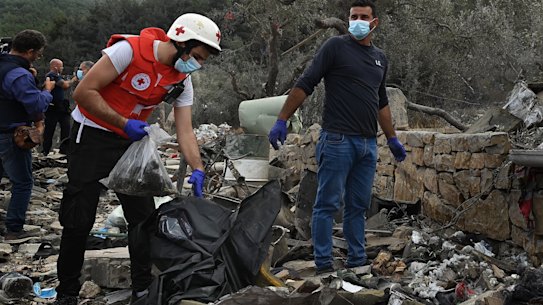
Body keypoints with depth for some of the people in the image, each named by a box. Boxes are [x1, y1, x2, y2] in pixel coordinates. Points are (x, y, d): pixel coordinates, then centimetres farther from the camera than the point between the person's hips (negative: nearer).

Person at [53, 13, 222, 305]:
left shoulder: (182, 79, -4)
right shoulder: (130, 49, -24)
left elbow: (185, 131, -4)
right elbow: (84, 92, -23)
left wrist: (197, 169, -18)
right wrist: (124, 123, -24)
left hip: (133, 140, 6)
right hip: (92, 135, -6)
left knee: (144, 215, 4)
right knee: (79, 220, -2)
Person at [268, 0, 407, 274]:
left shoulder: (380, 59, 17)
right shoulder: (336, 47, -2)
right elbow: (305, 85, -6)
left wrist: (392, 139, 28)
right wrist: (281, 120, -13)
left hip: (368, 144, 6)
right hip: (338, 140, -6)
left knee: (358, 206, 11)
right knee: (328, 204, -3)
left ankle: (357, 262, 18)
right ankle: (324, 265, 2)